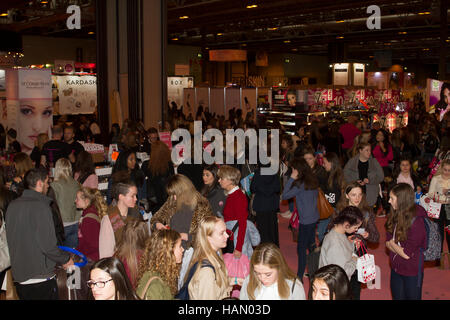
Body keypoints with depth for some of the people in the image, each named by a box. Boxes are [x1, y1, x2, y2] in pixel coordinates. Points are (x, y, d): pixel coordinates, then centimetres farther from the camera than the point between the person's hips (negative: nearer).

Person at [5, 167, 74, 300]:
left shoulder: (12, 206, 5)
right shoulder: (41, 206, -17)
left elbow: (11, 240, 11)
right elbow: (47, 245, -20)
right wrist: (65, 260, -5)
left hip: (18, 278, 7)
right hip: (41, 278, -7)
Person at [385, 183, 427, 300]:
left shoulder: (417, 222, -25)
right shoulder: (395, 216, -4)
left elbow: (407, 254, -22)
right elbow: (387, 242, 1)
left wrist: (392, 244, -8)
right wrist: (400, 249, -17)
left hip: (411, 273, -6)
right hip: (395, 269, 6)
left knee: (411, 297, 13)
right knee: (397, 297, 21)